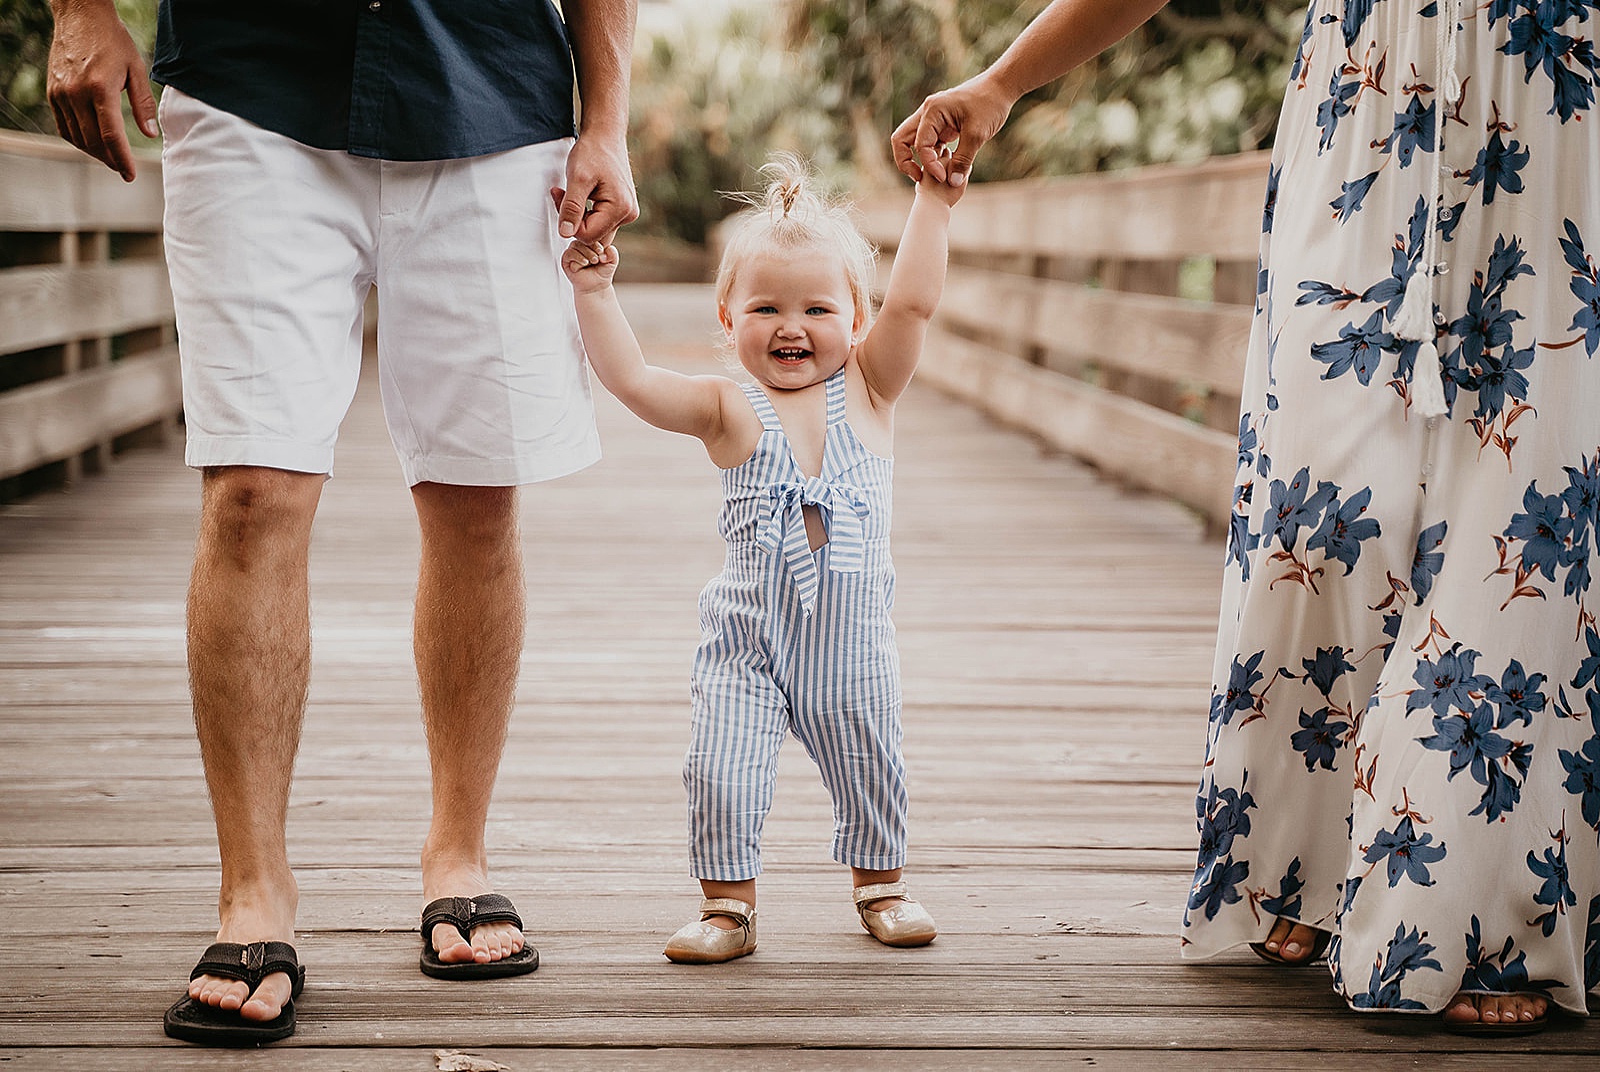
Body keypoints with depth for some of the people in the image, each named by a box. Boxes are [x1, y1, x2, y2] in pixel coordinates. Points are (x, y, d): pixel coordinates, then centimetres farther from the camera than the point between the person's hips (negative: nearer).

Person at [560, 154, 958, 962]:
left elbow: (913, 303, -10)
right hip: (747, 636, -1)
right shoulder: (727, 408, -4)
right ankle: (727, 905, 11)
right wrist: (594, 291, -20)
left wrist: (933, 198, -13)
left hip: (852, 636, 1)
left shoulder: (867, 390, -1)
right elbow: (629, 378, -12)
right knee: (722, 774, -6)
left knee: (870, 773, 15)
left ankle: (879, 883, 37)